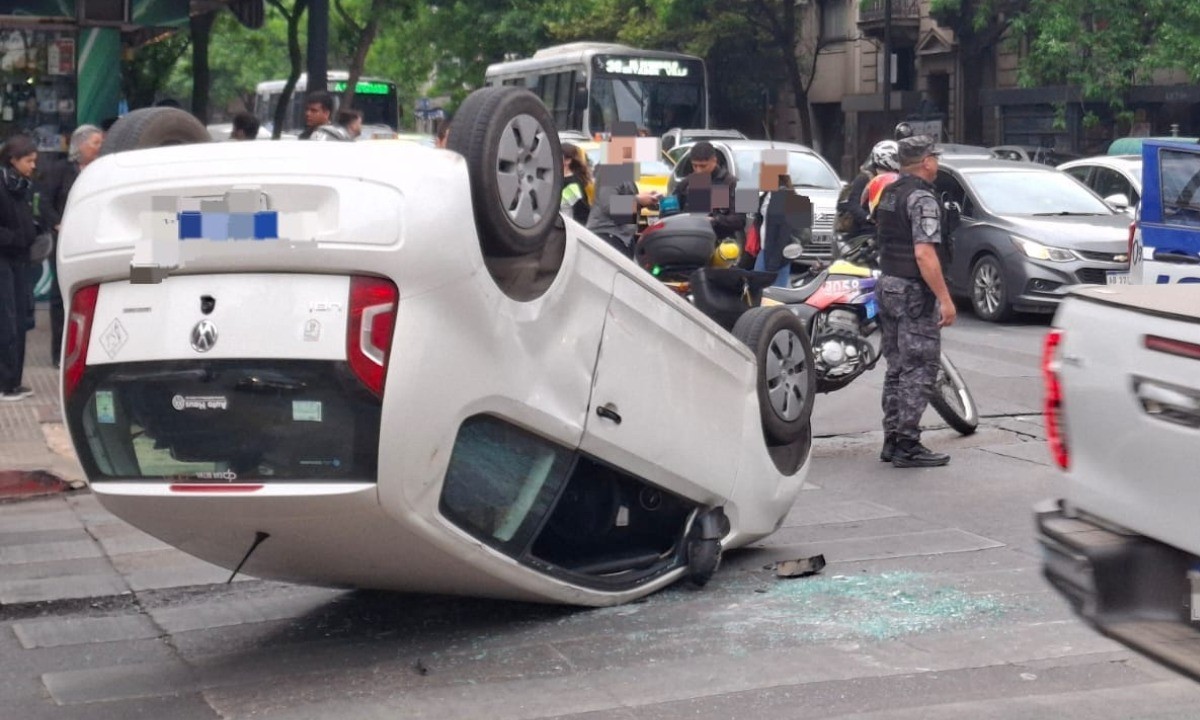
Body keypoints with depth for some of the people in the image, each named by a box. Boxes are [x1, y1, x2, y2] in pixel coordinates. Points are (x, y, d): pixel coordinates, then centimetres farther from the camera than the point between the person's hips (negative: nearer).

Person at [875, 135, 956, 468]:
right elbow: (924, 254, -24)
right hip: (914, 292, -9)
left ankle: (892, 440, 17)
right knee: (920, 369, -5)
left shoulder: (889, 193, 11)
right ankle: (907, 446, -6)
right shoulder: (921, 198, -16)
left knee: (897, 367, 14)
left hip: (886, 286, 9)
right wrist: (945, 299, -22)